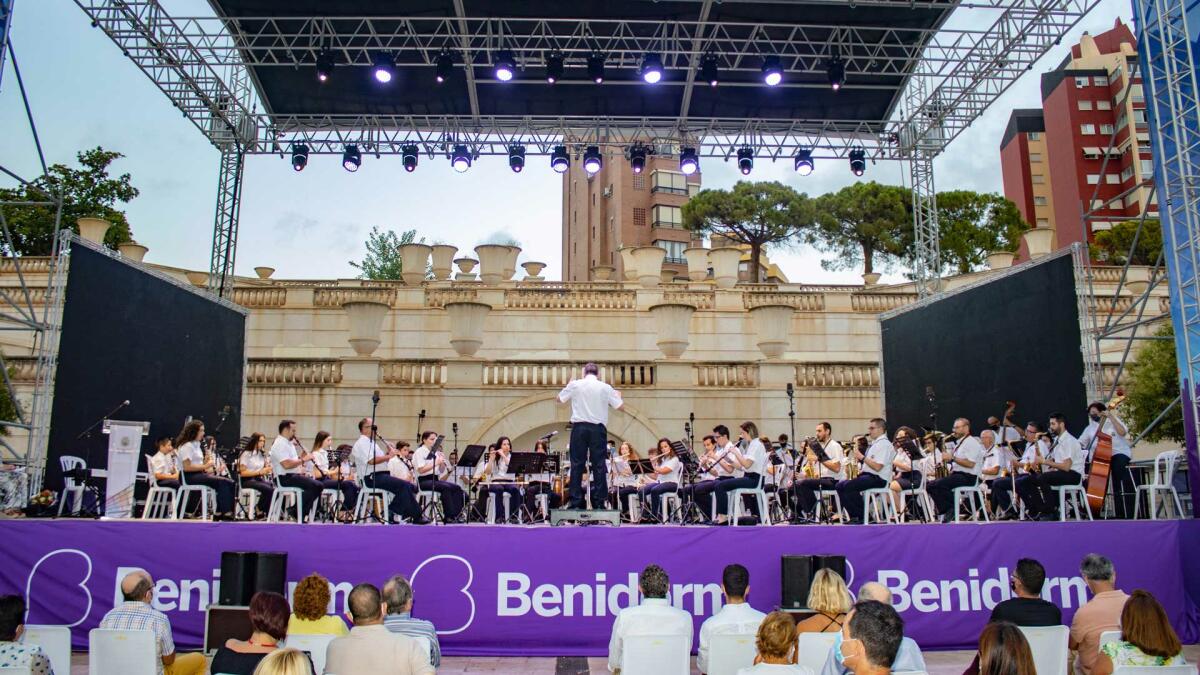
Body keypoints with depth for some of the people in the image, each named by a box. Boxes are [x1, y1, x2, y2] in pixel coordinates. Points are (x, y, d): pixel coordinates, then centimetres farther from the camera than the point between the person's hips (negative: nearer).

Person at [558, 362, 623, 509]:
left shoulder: (575, 385, 2)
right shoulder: (605, 387, 1)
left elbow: (559, 399, 12)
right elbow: (619, 406, 4)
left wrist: (568, 386, 29)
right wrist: (618, 395, 25)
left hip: (579, 427, 0)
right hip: (598, 428, 0)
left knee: (577, 464, 3)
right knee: (598, 465, 3)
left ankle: (576, 502, 0)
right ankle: (599, 502, 1)